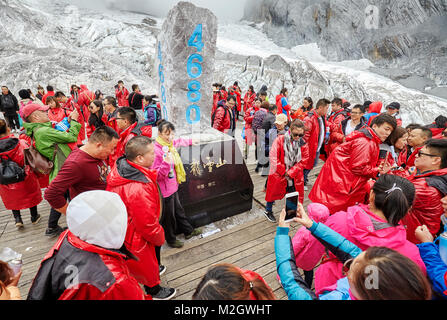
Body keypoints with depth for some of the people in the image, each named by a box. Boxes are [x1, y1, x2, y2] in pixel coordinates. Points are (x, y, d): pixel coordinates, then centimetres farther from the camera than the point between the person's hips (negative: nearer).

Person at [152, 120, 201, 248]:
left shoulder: (170, 144, -1)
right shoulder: (157, 151, -26)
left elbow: (178, 142, 25)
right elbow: (157, 175, -26)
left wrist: (190, 141, 37)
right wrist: (166, 163, -40)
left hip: (173, 186, 9)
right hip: (165, 190, -8)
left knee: (178, 210, 26)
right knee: (169, 216, 12)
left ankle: (188, 231, 45)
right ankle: (171, 240, 35)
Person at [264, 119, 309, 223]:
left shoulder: (303, 144, -6)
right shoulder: (280, 140, -15)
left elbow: (302, 161, -4)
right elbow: (273, 157, -16)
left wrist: (290, 173, -13)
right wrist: (283, 172, -14)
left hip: (294, 175, 3)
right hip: (278, 174, -2)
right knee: (274, 192, 12)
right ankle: (268, 211, 35)